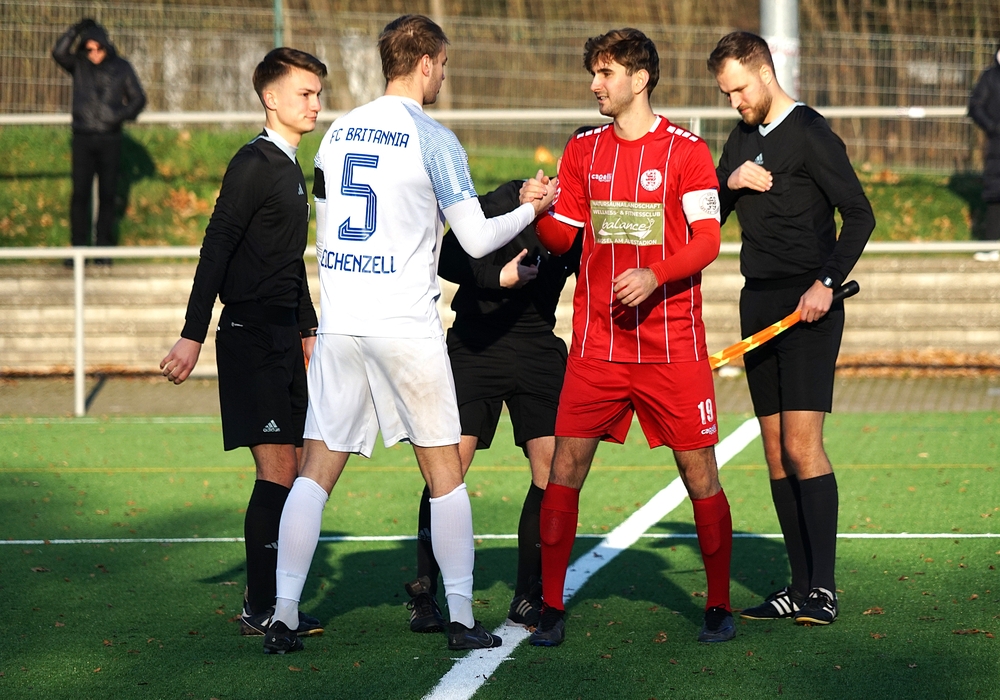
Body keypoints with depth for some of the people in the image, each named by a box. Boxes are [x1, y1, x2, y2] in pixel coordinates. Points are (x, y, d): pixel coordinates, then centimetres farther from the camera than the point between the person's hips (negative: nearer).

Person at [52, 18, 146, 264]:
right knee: (80, 194, -3)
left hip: (110, 139, 0)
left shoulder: (121, 67, 4)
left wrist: (122, 115, -11)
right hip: (83, 139, 0)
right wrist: (76, 30, -20)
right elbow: (59, 52, -13)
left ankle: (104, 247, 9)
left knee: (107, 195, 3)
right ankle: (78, 247, 0)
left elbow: (138, 98, 6)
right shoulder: (79, 64, 4)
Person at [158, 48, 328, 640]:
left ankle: (270, 603, 15)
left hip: (281, 340, 9)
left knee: (290, 474, 9)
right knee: (278, 473, -11)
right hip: (251, 338, -9)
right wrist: (194, 335, -20)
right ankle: (263, 610, -7)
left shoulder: (290, 169, 18)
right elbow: (216, 250, -16)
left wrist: (307, 330, 28)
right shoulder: (255, 165, -11)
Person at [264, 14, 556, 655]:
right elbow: (476, 240, -4)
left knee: (316, 472, 4)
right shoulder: (433, 139, -6)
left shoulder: (339, 132, 11)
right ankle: (462, 619, 8)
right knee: (445, 473, 7)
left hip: (340, 323, 4)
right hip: (407, 326, -4)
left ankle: (284, 619, -3)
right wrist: (532, 210, 13)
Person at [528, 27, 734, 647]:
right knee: (565, 469, -3)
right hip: (597, 343, 3)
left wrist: (655, 276, -21)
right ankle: (551, 608, 6)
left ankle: (720, 606, 12)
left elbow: (708, 241, -5)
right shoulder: (584, 150, 11)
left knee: (700, 474, -2)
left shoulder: (686, 150, -1)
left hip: (673, 345, -3)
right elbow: (561, 237, 12)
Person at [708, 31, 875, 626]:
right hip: (759, 304, 8)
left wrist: (827, 282, -19)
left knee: (802, 444, -15)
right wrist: (728, 183, -3)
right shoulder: (743, 140, 16)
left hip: (808, 308, -8)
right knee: (776, 453, 5)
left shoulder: (810, 135, -8)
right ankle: (801, 588, 8)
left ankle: (824, 588, -14)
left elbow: (860, 214, -10)